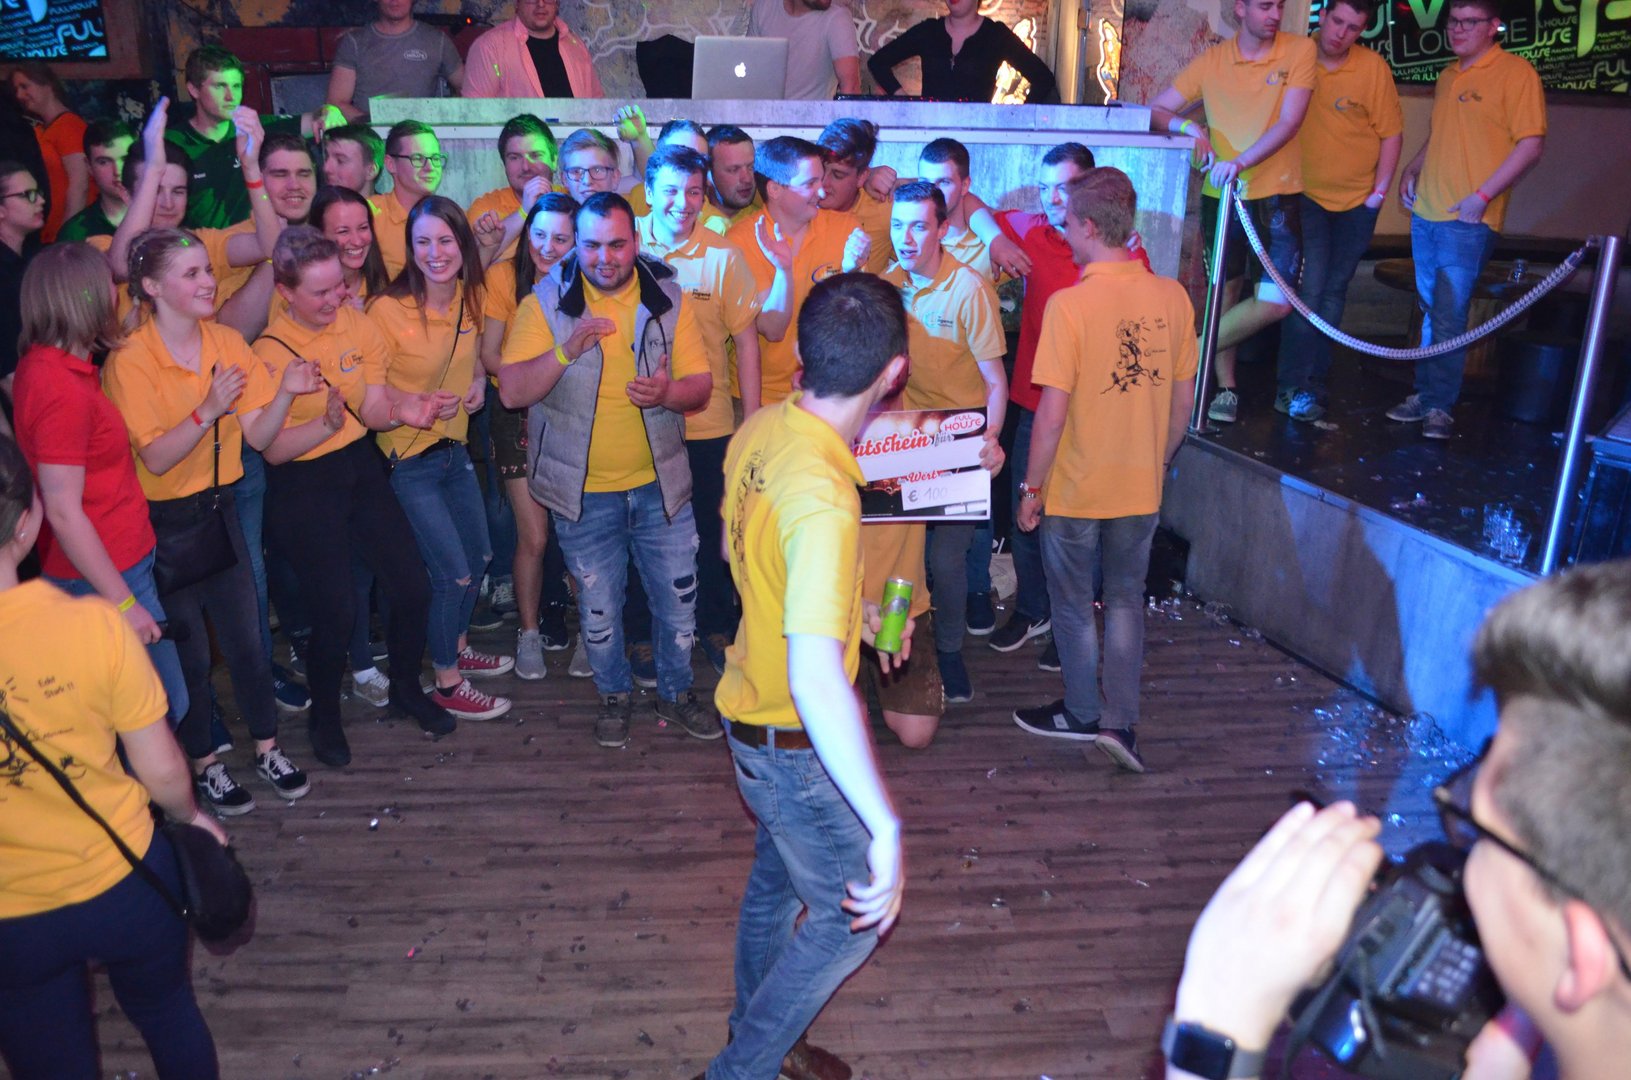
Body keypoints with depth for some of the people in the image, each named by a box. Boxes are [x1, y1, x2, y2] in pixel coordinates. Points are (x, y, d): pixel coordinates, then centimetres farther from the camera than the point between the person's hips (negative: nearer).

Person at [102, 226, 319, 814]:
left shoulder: (228, 343, -1)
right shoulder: (129, 362, -16)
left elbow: (258, 436, -3)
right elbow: (155, 459, -20)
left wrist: (285, 392, -21)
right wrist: (208, 410, -32)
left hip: (218, 506, 4)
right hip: (162, 520, -4)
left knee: (245, 637, 11)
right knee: (190, 650, 8)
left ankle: (267, 748, 28)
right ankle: (204, 764, 27)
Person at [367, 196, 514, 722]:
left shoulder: (469, 299, 0)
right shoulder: (388, 309, -20)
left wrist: (478, 381, -1)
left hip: (454, 449, 7)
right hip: (408, 460, -7)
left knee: (479, 556, 20)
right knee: (454, 573, -3)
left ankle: (458, 648, 44)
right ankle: (447, 684, 18)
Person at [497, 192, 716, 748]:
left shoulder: (667, 298, -2)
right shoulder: (546, 302, -7)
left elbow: (700, 384, -2)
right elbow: (511, 391, -14)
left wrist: (667, 393, -24)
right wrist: (567, 349, -29)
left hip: (658, 483, 1)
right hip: (584, 491, -1)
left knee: (678, 597, 11)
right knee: (598, 607, 13)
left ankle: (676, 692, 35)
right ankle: (615, 695, 38)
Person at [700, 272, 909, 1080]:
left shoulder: (759, 431, -8)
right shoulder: (823, 497, -35)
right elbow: (817, 680, -42)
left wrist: (852, 608, 20)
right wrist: (886, 827, -38)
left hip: (755, 715, 9)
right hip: (797, 746, -9)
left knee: (778, 880, 28)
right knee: (852, 917, 12)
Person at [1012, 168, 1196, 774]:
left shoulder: (1069, 305, -20)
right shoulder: (1172, 297, -4)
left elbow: (1052, 412, -19)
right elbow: (1183, 399, 4)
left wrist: (1032, 487, -7)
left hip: (1075, 488, -4)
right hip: (1142, 487, 5)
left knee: (1073, 604, 15)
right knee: (1125, 599, 19)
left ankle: (1082, 714, 30)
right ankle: (1120, 722, 17)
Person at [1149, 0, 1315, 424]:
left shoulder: (1300, 50, -3)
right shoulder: (1211, 62, 1)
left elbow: (1289, 122, -13)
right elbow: (1156, 111, 4)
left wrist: (1240, 162, -27)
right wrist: (1188, 127, -17)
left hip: (1277, 193, -1)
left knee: (1275, 301, -10)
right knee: (1225, 292, 9)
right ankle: (1226, 388, 21)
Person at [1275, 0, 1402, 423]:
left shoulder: (1373, 67, -8)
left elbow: (1391, 132, -1)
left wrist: (1379, 191, -4)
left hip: (1356, 201, 1)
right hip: (1306, 194, -1)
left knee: (1333, 292, 8)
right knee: (1309, 288, -12)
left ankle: (1313, 384, 16)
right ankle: (1294, 386, -6)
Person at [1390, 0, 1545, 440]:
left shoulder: (1515, 73, -8)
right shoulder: (1448, 74, 15)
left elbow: (1531, 145, -12)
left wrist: (1482, 196, -18)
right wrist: (1412, 169, 11)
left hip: (1467, 221, -7)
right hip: (1425, 213, 7)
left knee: (1449, 317, -7)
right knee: (1431, 313, 12)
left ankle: (1439, 406, 0)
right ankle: (1425, 396, 20)